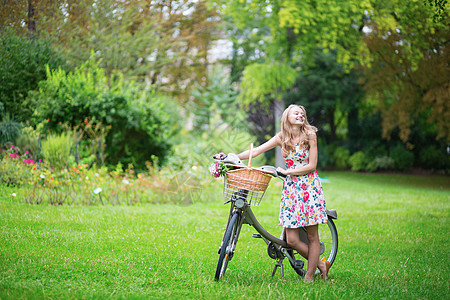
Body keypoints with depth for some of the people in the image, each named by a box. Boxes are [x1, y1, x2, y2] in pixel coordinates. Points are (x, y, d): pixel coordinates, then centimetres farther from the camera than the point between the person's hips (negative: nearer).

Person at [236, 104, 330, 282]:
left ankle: (309, 276, 11)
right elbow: (256, 151, 3)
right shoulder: (281, 138, 5)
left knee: (312, 236, -1)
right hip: (291, 188, 3)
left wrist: (287, 171, -11)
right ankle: (320, 265, 16)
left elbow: (311, 166, -7)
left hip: (310, 187, -3)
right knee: (292, 240, -4)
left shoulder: (310, 135, -3)